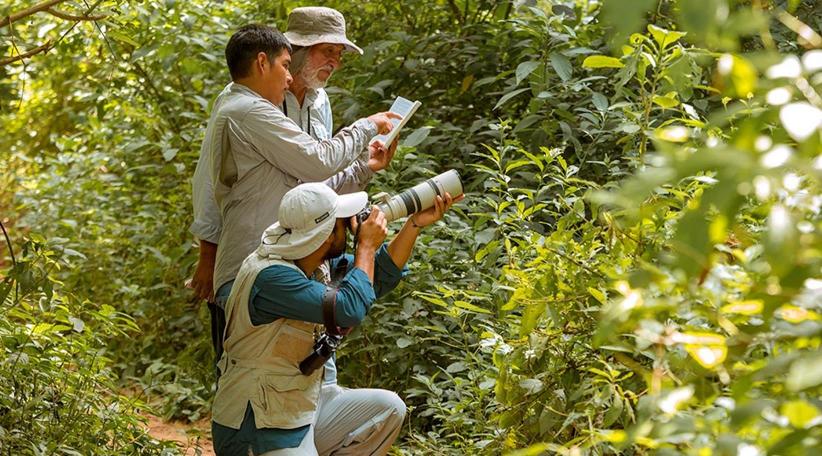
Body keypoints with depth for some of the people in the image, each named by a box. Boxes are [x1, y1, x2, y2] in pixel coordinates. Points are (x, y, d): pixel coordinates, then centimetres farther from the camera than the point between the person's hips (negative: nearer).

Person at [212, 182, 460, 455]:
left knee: (388, 409, 4)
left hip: (304, 408, 9)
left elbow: (378, 279, 14)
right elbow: (349, 309, -30)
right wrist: (367, 245, -16)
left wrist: (415, 224, 4)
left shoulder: (310, 260, 2)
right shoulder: (269, 276, -24)